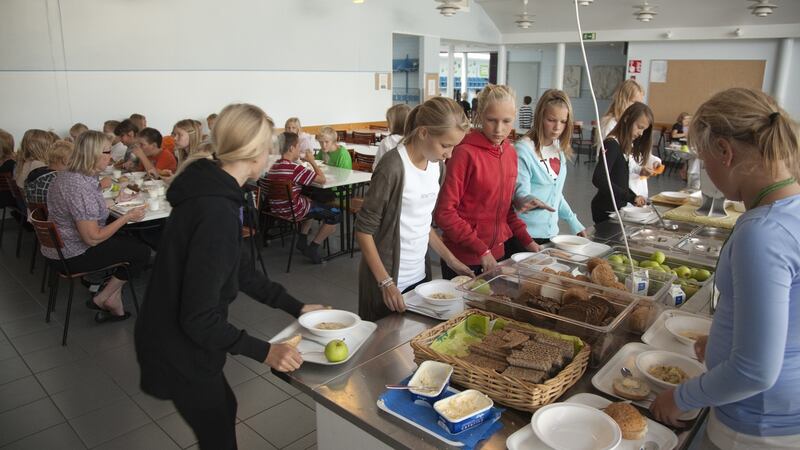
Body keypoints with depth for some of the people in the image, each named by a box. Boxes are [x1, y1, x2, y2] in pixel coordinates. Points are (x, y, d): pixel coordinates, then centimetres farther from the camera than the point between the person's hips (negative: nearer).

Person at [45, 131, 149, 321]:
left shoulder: (67, 175, 3)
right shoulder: (80, 188, -29)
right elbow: (93, 238, -27)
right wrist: (127, 217, -19)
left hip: (60, 247, 10)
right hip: (74, 256, -10)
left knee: (130, 240, 18)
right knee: (142, 252, -2)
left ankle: (112, 300, 12)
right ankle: (103, 299, 8)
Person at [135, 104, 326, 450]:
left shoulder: (213, 192, 2)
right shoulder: (217, 211, -30)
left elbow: (242, 272, 9)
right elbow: (199, 317, -28)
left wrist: (296, 307, 11)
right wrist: (264, 351, -22)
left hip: (178, 337, 9)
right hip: (179, 347, -9)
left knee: (223, 408, 29)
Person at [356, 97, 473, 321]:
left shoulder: (438, 165, 3)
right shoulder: (393, 167, -20)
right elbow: (364, 230, -16)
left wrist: (449, 258, 10)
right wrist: (385, 282, -18)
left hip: (420, 275, 7)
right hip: (389, 281, -7)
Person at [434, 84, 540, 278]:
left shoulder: (510, 152, 4)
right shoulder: (465, 153, -17)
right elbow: (444, 213, -17)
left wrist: (526, 240, 5)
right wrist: (481, 250, -19)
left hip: (496, 254, 7)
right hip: (463, 258, -6)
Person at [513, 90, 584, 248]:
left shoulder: (559, 149, 7)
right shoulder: (523, 149, -15)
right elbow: (521, 193, -18)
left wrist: (574, 223, 15)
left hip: (550, 233, 7)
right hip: (524, 235, -7)